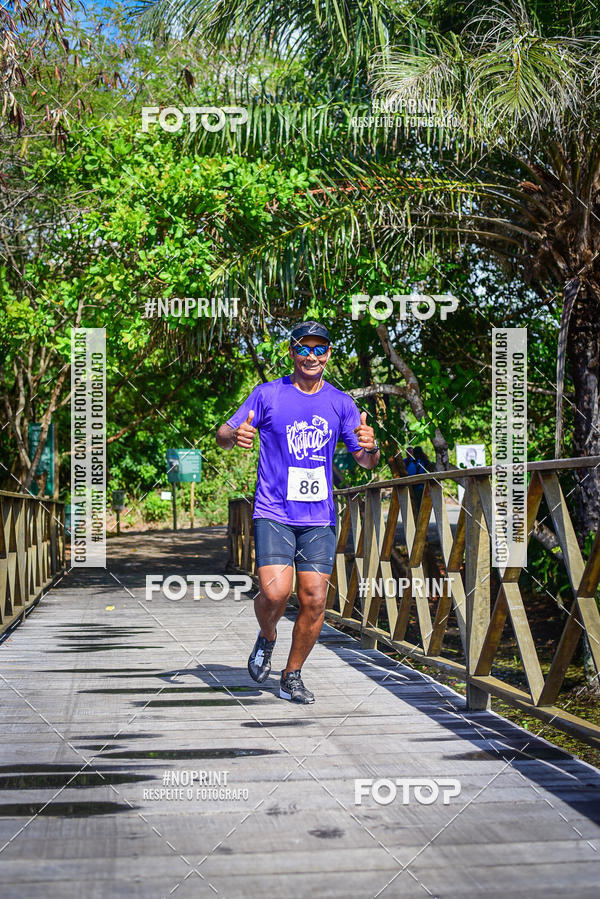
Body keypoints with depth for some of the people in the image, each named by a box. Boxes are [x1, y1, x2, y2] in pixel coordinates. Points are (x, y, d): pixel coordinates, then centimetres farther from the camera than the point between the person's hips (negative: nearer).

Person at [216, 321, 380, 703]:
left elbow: (366, 462, 11)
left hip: (320, 517, 3)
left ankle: (292, 676, 17)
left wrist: (371, 446, -13)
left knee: (314, 601, -2)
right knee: (275, 592, -18)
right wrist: (234, 435, -20)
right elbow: (224, 434, 5)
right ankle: (267, 638, 16)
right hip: (274, 513, -2)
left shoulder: (340, 402, 8)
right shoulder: (268, 395, 1)